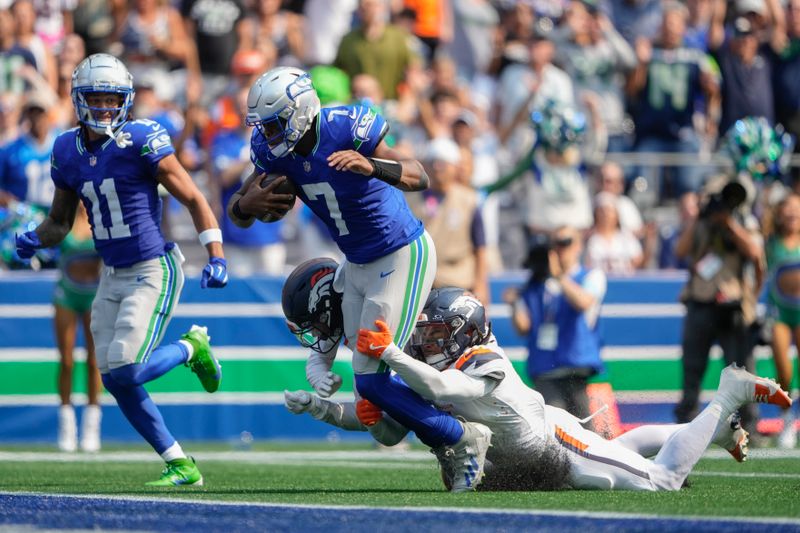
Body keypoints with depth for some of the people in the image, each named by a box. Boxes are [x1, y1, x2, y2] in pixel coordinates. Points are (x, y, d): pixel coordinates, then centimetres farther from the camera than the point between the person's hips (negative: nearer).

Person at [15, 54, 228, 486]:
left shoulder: (143, 141, -14)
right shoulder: (67, 151, 4)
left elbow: (193, 199, -9)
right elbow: (60, 222, 16)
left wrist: (216, 256, -18)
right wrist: (36, 239, -6)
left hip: (154, 271, -7)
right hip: (112, 276, 7)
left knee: (127, 371, -18)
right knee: (116, 382, 3)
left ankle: (191, 348, 12)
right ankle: (180, 465, 13)